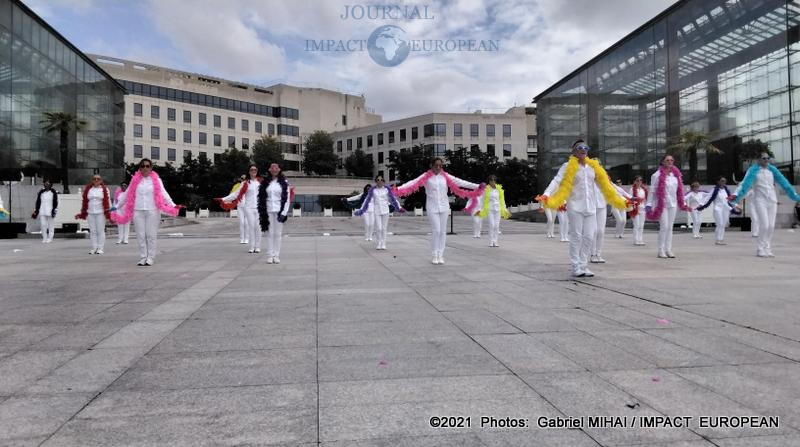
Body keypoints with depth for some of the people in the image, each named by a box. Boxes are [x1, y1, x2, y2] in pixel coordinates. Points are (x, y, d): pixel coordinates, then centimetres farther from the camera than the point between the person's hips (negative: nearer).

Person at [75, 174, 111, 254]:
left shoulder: (104, 189, 2)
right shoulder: (88, 189, 11)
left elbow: (108, 202, -1)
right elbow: (84, 202, 13)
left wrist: (109, 213, -8)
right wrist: (82, 213, 11)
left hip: (101, 213, -3)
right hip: (90, 213, 3)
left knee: (100, 231, -2)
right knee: (92, 231, 5)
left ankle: (100, 248, 3)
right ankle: (94, 248, 10)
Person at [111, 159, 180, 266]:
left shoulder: (156, 180, 5)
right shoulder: (135, 180, 10)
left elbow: (164, 194, -2)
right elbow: (126, 195, 14)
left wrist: (173, 205, -14)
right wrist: (116, 207, 13)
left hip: (152, 211, -2)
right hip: (138, 211, 2)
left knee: (151, 235, 0)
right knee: (141, 235, 3)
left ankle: (150, 258, 5)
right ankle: (142, 258, 9)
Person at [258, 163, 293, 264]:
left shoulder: (284, 183, 5)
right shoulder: (265, 183, 7)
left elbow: (287, 198, 2)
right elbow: (261, 198, 6)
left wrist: (284, 213, -6)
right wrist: (262, 212, -2)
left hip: (279, 211, -1)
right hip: (268, 211, 1)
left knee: (277, 234, 1)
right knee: (270, 233, 0)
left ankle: (276, 256, 5)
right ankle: (270, 255, 4)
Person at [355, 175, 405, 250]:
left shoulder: (387, 189, -4)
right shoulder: (372, 190, -5)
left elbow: (393, 198, 4)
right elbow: (367, 200, 0)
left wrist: (399, 208, 6)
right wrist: (361, 210, -1)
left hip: (385, 211, 1)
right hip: (376, 211, -1)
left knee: (384, 228, 2)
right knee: (378, 228, -7)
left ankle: (383, 245, 13)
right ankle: (378, 244, 11)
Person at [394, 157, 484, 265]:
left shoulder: (446, 176, 4)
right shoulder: (426, 176, -5)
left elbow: (460, 182, 2)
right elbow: (413, 183, -15)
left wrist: (477, 186, -2)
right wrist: (398, 189, -28)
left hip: (444, 207, 3)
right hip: (432, 207, -3)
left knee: (443, 231, 5)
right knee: (436, 230, -7)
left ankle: (440, 255, 15)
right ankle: (434, 255, 6)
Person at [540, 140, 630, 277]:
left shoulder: (593, 167, 13)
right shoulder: (568, 167, 0)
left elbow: (607, 185, 18)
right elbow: (557, 181, -14)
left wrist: (620, 200, 18)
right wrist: (547, 194, -31)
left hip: (590, 207, 4)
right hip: (575, 206, -4)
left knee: (589, 236, 3)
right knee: (576, 236, -3)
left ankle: (584, 266, 13)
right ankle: (576, 267, 4)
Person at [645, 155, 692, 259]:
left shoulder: (676, 174, 11)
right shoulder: (657, 175, -6)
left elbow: (679, 191, 16)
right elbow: (652, 191, -7)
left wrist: (683, 204, 15)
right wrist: (649, 205, -13)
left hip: (673, 204, 5)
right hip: (662, 204, -5)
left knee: (670, 227, 7)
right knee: (664, 226, -9)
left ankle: (668, 250, 12)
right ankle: (661, 250, -1)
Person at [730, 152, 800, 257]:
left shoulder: (772, 169, 9)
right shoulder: (753, 170, -4)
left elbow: (783, 182, 11)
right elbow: (746, 183, -17)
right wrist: (736, 196, -32)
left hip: (772, 200, 4)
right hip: (760, 200, -4)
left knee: (771, 226, 2)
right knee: (764, 224, -13)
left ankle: (767, 249, 12)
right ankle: (760, 250, -2)